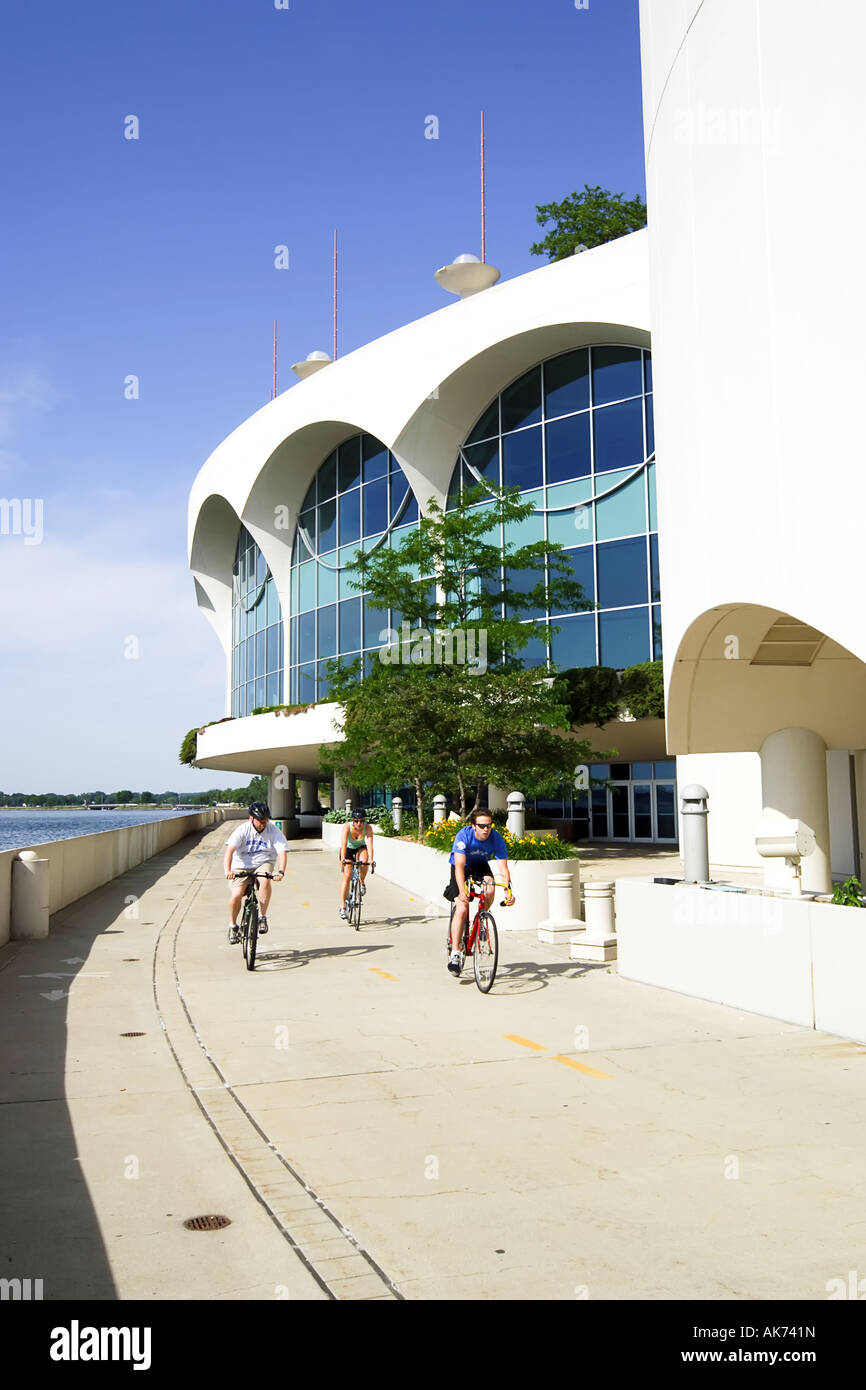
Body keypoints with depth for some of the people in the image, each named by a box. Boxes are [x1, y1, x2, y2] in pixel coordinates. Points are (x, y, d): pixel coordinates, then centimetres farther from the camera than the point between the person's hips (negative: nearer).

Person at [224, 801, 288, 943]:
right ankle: (232, 926, 8)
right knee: (236, 895, -19)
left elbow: (282, 852, -16)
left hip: (263, 863, 0)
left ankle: (263, 917, -19)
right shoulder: (243, 830, -12)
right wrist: (227, 870, -39)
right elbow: (230, 849, -22)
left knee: (265, 880, -34)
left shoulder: (274, 831, -9)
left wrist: (281, 871, -35)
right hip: (242, 866, 0)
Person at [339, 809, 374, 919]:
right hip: (348, 849, -1)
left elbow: (369, 844, -35)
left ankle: (362, 883, -4)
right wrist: (342, 860, -50)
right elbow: (343, 844, -37)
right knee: (347, 876, -14)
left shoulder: (368, 828, -26)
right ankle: (342, 907, -10)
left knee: (364, 861, -33)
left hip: (360, 848, 1)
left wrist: (370, 859, -49)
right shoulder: (347, 827, -29)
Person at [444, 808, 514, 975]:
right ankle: (456, 952, -12)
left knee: (490, 889, -29)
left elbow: (503, 867, -27)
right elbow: (459, 865, -38)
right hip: (461, 867, -3)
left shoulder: (496, 838, -25)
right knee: (462, 908, -18)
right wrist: (462, 891, -50)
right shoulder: (463, 835, -32)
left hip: (480, 866, 3)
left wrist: (508, 890, -41)